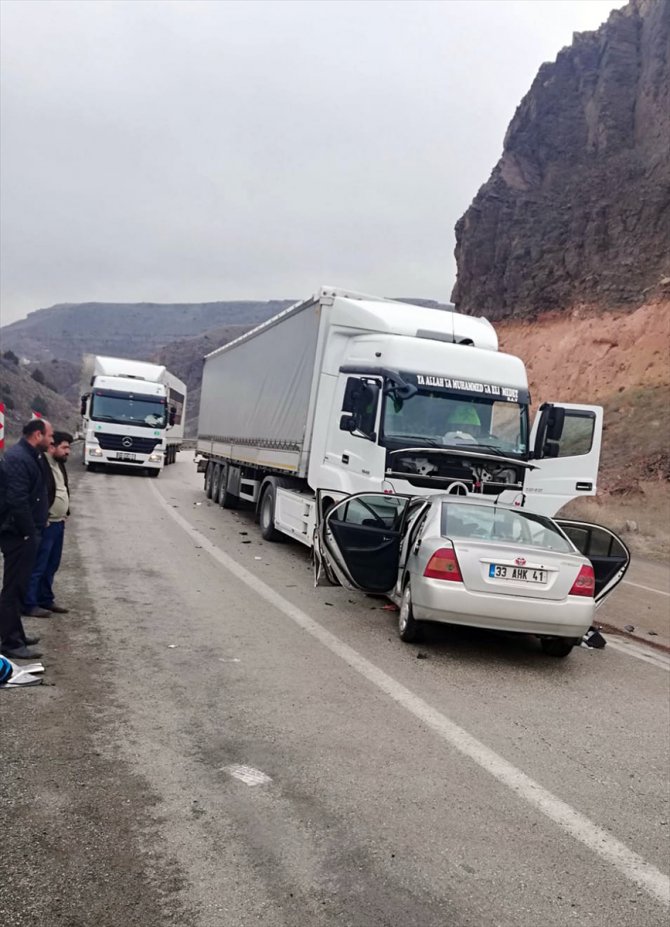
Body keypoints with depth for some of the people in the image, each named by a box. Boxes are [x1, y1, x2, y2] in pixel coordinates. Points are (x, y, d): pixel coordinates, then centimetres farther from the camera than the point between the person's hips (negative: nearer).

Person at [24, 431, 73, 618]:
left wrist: (65, 513, 15)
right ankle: (29, 604, 6)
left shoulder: (59, 464, 12)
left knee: (51, 566, 17)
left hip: (58, 523, 9)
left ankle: (45, 599, 28)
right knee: (37, 567, -2)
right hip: (45, 525, -9)